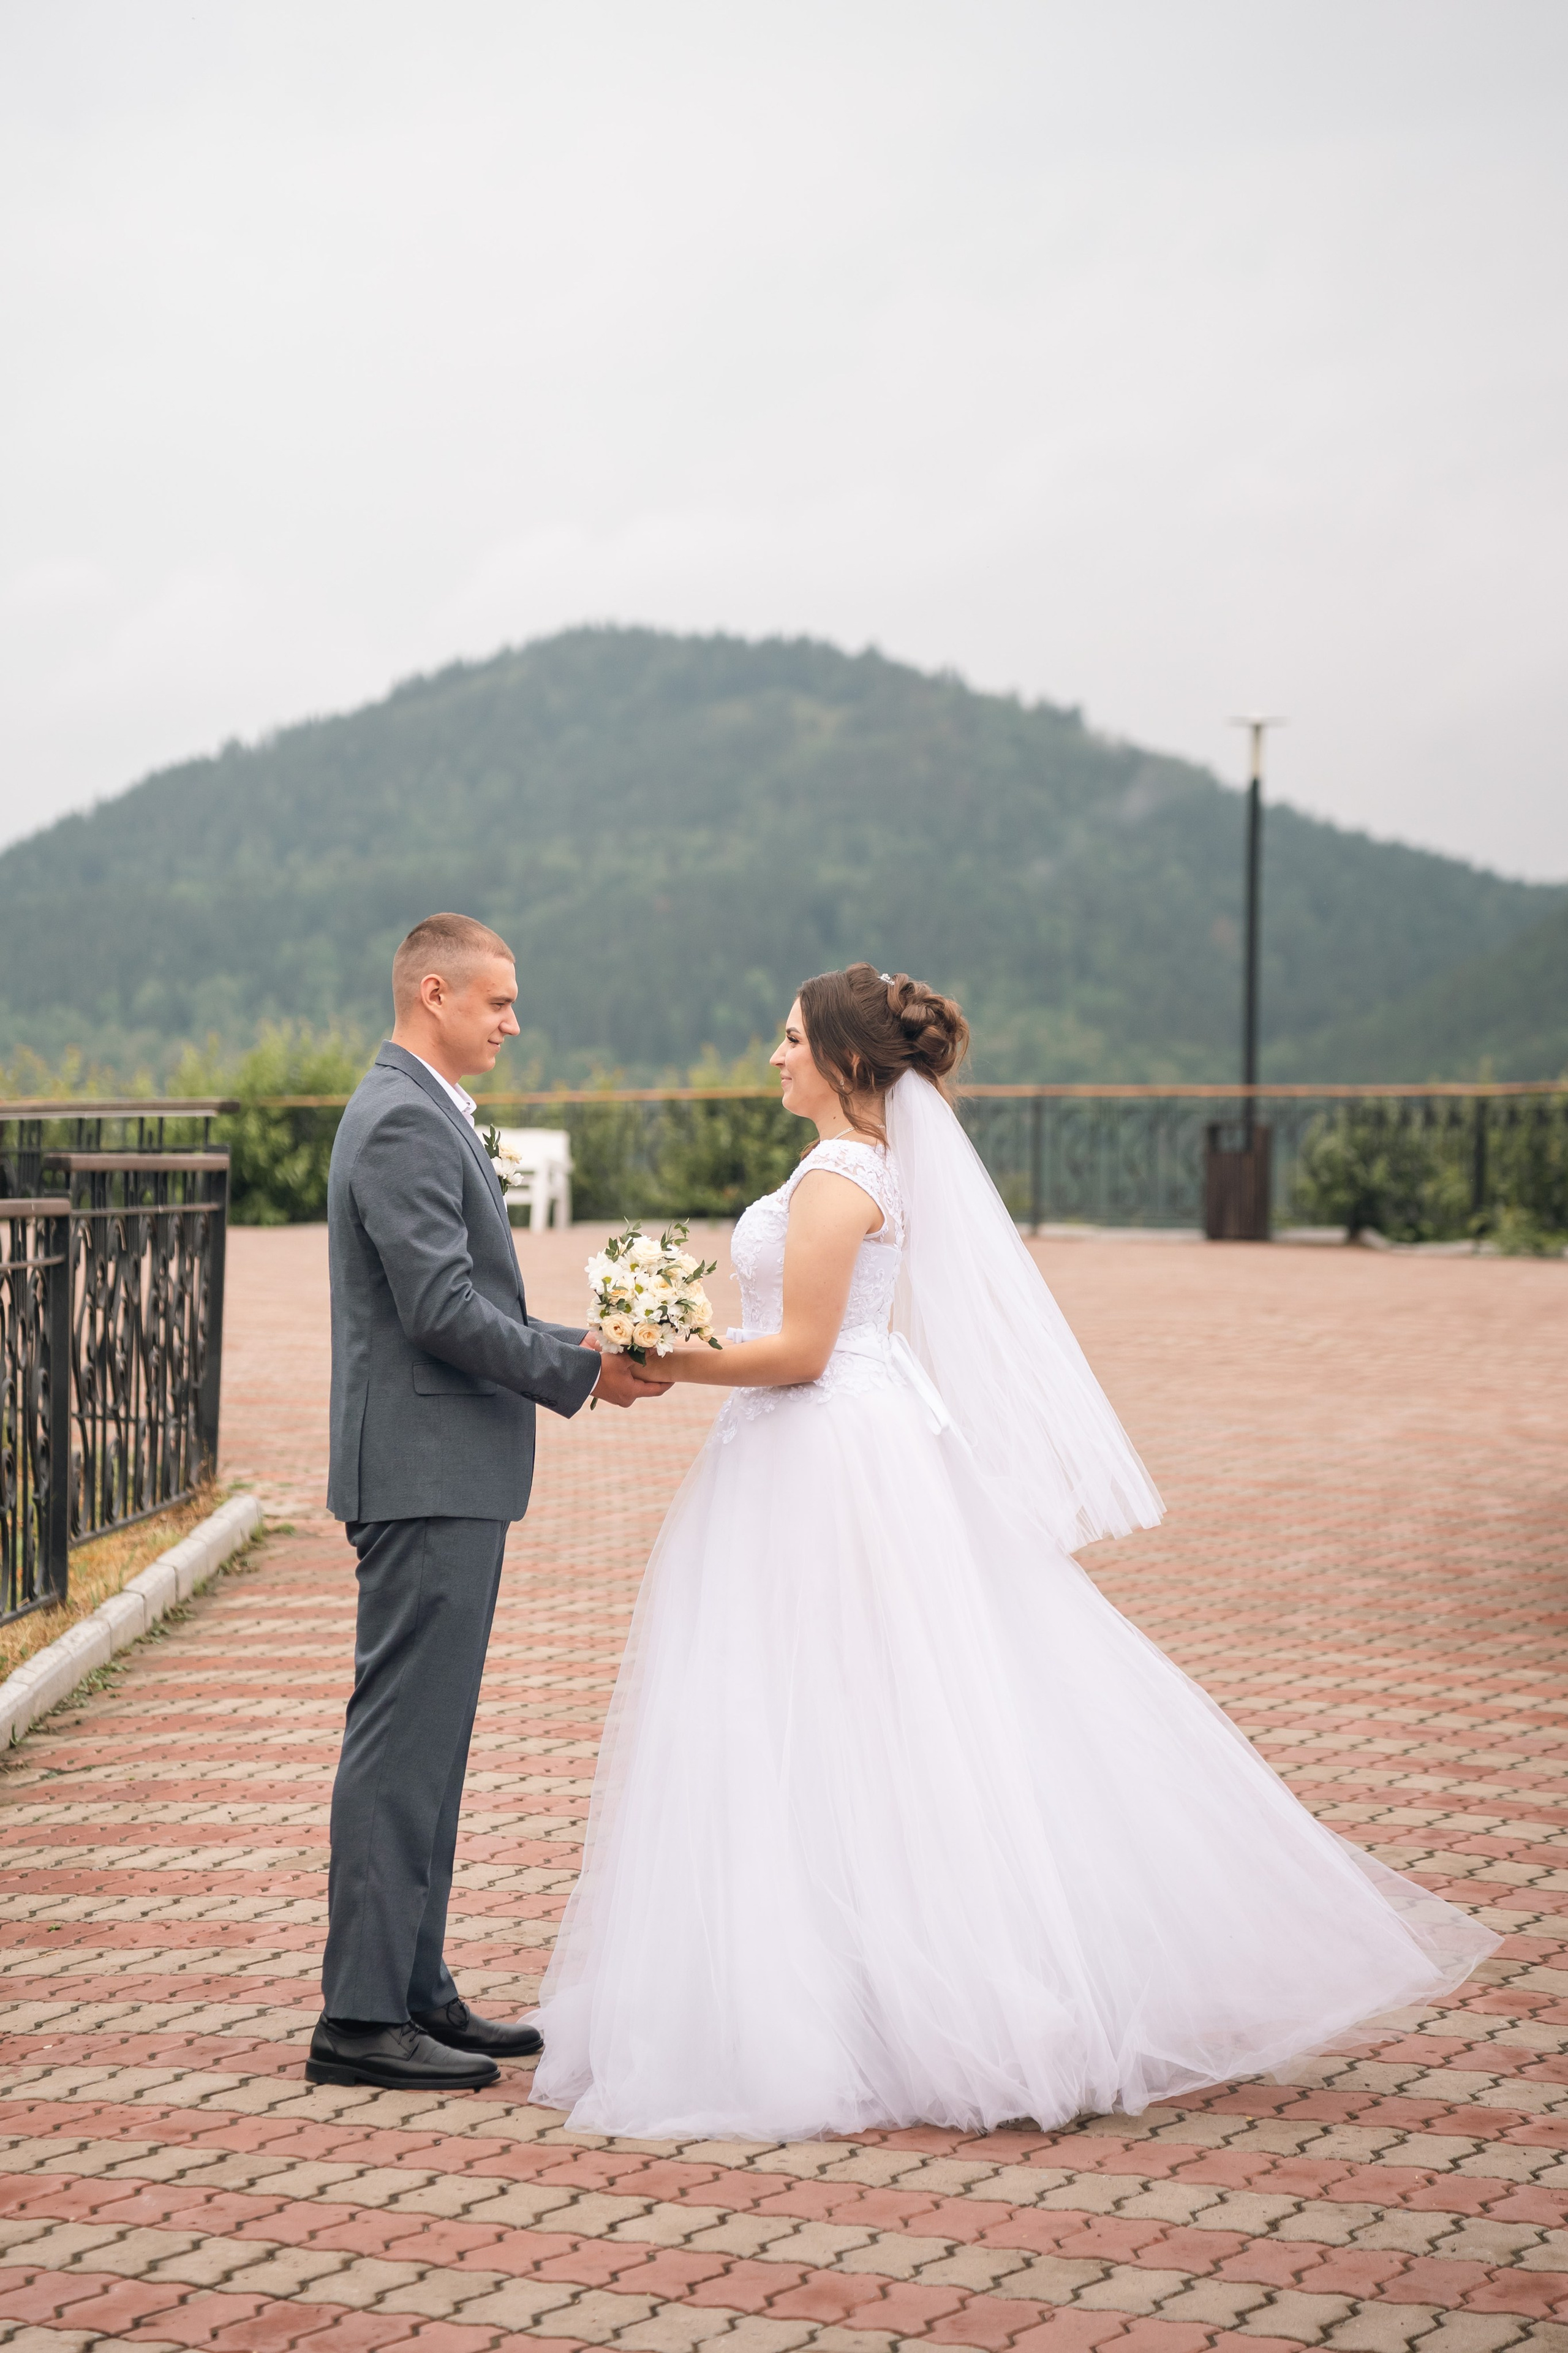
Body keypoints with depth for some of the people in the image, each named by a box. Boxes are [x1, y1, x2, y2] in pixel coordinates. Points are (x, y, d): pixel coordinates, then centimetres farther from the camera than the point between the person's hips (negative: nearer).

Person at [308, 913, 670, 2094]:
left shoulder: (422, 1113, 19)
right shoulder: (405, 1122, -15)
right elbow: (442, 1309, -21)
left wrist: (575, 1344, 11)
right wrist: (580, 1371, -12)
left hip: (450, 1476, 11)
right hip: (427, 1473, -11)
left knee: (428, 1740, 13)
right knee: (402, 1741, -7)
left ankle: (414, 1989, 20)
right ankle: (362, 2017, -3)